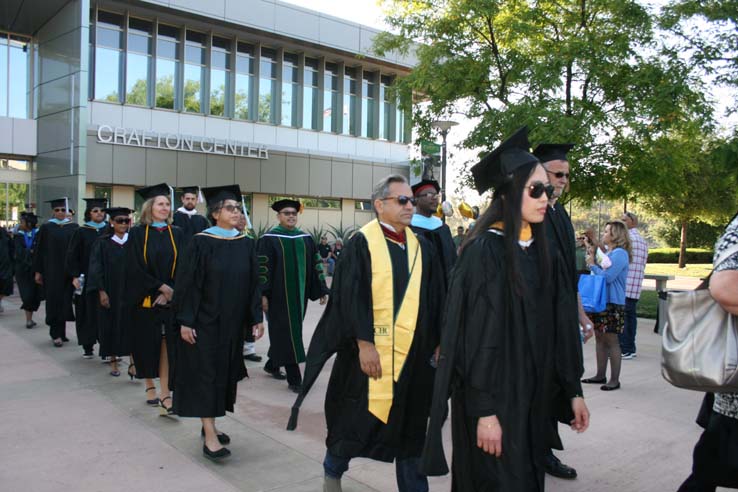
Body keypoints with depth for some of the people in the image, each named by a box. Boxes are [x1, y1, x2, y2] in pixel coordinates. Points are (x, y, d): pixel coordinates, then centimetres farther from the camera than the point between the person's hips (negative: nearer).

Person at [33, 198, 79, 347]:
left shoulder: (74, 228, 5)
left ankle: (60, 332, 18)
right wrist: (38, 271, -2)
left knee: (65, 301, 6)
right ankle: (56, 334, 0)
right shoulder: (46, 228, 1)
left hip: (68, 271, 2)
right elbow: (40, 250, 2)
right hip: (51, 271, -2)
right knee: (54, 301, -3)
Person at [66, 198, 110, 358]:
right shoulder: (81, 232, 2)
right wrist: (74, 276, -9)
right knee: (88, 312, 4)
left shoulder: (109, 230, 6)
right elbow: (72, 256, 0)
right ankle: (87, 346, 14)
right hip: (87, 279, -1)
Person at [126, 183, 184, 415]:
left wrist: (169, 293, -11)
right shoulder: (137, 233, 0)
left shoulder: (177, 234, 5)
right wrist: (161, 287, -13)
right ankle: (150, 387, 26)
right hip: (145, 299, -1)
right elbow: (135, 268, -7)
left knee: (167, 345, -4)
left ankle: (165, 395, -4)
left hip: (170, 299, 1)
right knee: (147, 344, 8)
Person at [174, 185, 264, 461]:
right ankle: (209, 436, 0)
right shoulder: (201, 242, -9)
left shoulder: (246, 244, 5)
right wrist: (185, 321, -14)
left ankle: (209, 424, 27)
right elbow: (188, 283, -10)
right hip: (205, 320, -5)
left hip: (233, 322, 5)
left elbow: (253, 283, 7)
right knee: (206, 372, -4)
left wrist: (257, 318, 3)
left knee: (225, 372, 12)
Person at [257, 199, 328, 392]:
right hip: (279, 294, -6)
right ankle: (294, 378, 0)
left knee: (292, 332, 15)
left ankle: (272, 364, 36)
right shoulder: (269, 239, -6)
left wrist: (322, 289, 6)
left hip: (299, 293, 6)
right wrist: (263, 294, -15)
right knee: (285, 333, -4)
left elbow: (315, 265, 10)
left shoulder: (306, 239, 8)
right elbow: (262, 268, -9)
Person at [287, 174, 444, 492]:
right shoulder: (361, 243, -6)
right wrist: (365, 344, -17)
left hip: (414, 353, 4)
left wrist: (439, 342, 5)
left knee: (410, 424, 12)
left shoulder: (421, 247, 8)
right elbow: (350, 298, -12)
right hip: (369, 350, -4)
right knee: (356, 418, 10)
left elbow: (436, 298, 9)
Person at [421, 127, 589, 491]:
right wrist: (484, 411, -19)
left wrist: (573, 391, 10)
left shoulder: (545, 253, 6)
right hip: (492, 399, -7)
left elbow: (560, 328, 10)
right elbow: (476, 336, -18)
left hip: (534, 398, 7)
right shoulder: (484, 251, -15)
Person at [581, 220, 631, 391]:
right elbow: (599, 273, 17)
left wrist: (592, 264, -8)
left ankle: (614, 379, 6)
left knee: (611, 341, -3)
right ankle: (600, 375, 22)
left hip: (613, 303, -9)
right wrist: (592, 257, 9)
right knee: (599, 338, 13)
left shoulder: (619, 253, -13)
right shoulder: (607, 252, 14)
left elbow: (607, 277, -20)